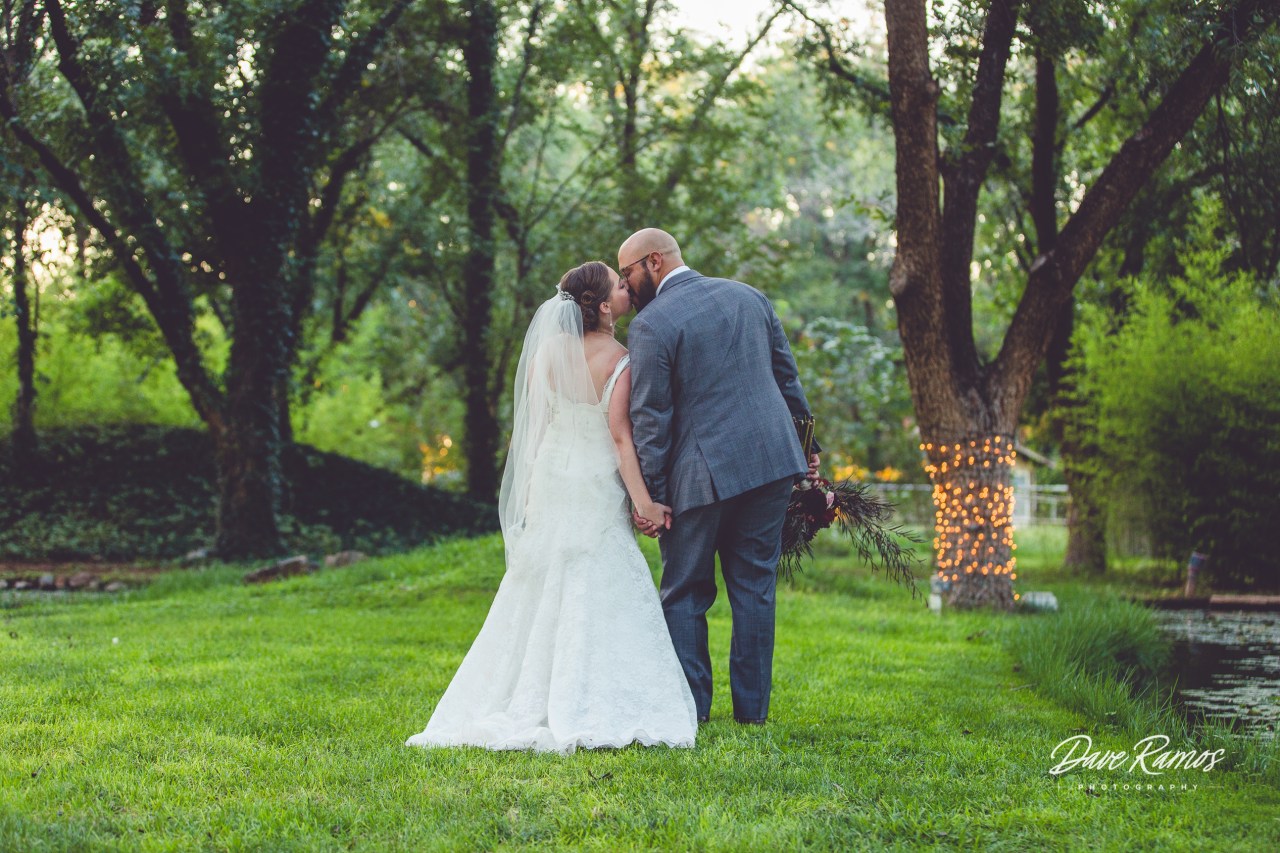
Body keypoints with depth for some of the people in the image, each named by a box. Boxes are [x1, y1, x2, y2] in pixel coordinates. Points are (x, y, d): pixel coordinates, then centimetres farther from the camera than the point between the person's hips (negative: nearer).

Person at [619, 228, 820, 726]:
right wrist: (807, 443, 23)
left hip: (702, 475, -5)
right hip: (773, 461, 5)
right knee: (754, 587, 11)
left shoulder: (650, 325, -9)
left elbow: (650, 418, -11)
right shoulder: (749, 296, 10)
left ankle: (692, 708, 9)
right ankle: (752, 707, 13)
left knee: (685, 593, 8)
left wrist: (648, 494, -7)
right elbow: (787, 376, 15)